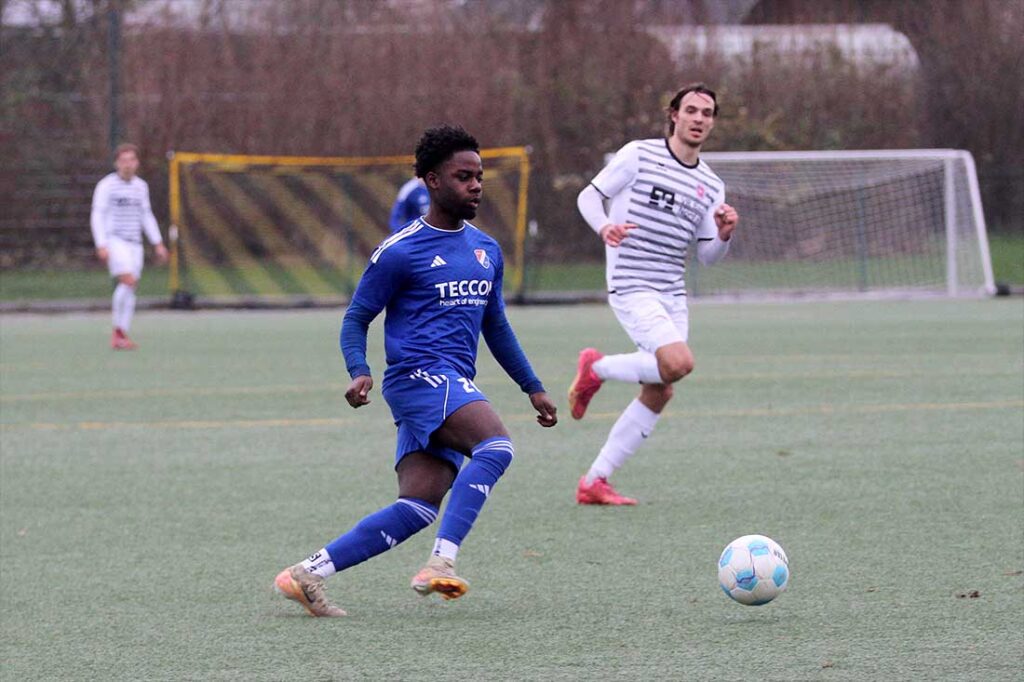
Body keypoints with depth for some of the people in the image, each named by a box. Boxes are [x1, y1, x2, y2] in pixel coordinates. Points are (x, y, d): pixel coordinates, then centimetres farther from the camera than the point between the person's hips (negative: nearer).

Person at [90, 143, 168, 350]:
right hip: (114, 241, -6)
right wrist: (101, 246, -18)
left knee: (130, 290, 1)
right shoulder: (106, 185, -5)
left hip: (135, 243, 6)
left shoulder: (141, 186, 12)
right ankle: (117, 330, -11)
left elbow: (147, 216, 20)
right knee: (128, 281, -21)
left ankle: (121, 337, 5)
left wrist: (158, 244, 14)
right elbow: (97, 216, -8)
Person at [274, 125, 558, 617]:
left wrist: (532, 387, 27)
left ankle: (308, 574, -4)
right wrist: (359, 372, -16)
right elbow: (356, 317, 2)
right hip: (419, 373, -7)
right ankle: (441, 564, -34)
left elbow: (495, 327, 29)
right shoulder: (401, 251, -3)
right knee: (496, 445, -30)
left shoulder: (487, 251, 19)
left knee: (417, 508, -7)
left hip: (455, 389, 7)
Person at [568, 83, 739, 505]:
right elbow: (589, 196, 1)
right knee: (679, 363, -26)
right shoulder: (639, 155, -3)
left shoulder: (712, 186, 12)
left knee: (658, 394, 3)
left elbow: (707, 256, 14)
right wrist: (604, 226, -20)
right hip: (632, 289, -7)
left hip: (673, 295, 7)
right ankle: (596, 368, 1)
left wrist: (724, 234, -8)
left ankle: (595, 482, 11)